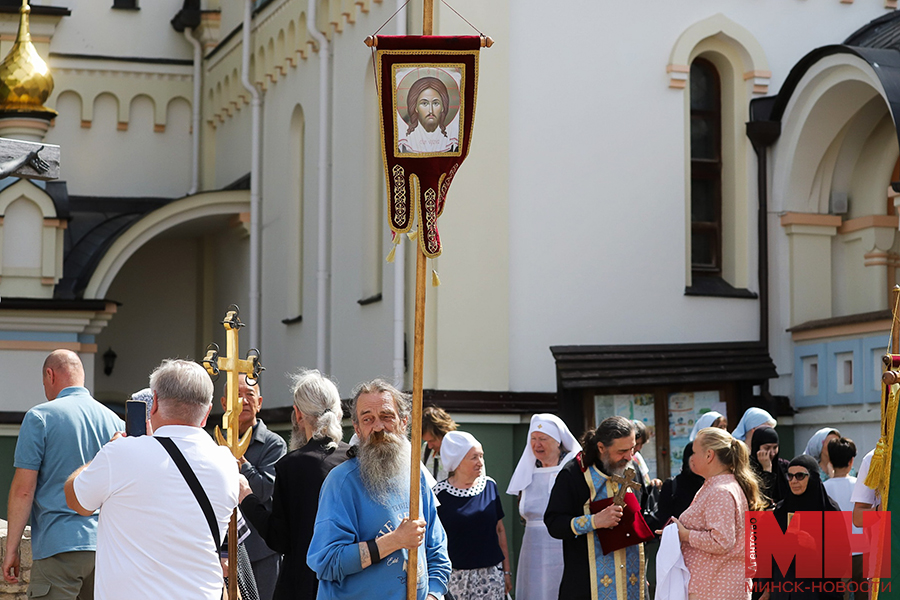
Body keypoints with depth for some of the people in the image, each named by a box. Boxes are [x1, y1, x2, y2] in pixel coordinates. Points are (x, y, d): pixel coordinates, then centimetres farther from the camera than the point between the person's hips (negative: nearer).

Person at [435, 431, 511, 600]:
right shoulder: (440, 493, -4)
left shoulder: (489, 486, 6)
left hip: (491, 573, 3)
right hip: (455, 576, -3)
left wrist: (507, 570, 12)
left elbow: (499, 530, 12)